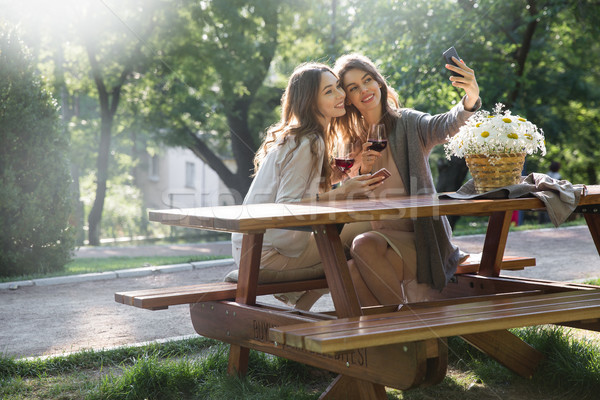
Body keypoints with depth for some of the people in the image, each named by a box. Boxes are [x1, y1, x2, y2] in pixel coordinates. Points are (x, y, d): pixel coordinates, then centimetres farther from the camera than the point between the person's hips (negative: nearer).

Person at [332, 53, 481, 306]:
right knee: (349, 271, -29)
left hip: (417, 238, -3)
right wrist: (363, 171, -10)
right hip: (375, 235, 3)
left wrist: (470, 99, -46)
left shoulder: (407, 123, 0)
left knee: (365, 245, -31)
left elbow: (447, 125, -24)